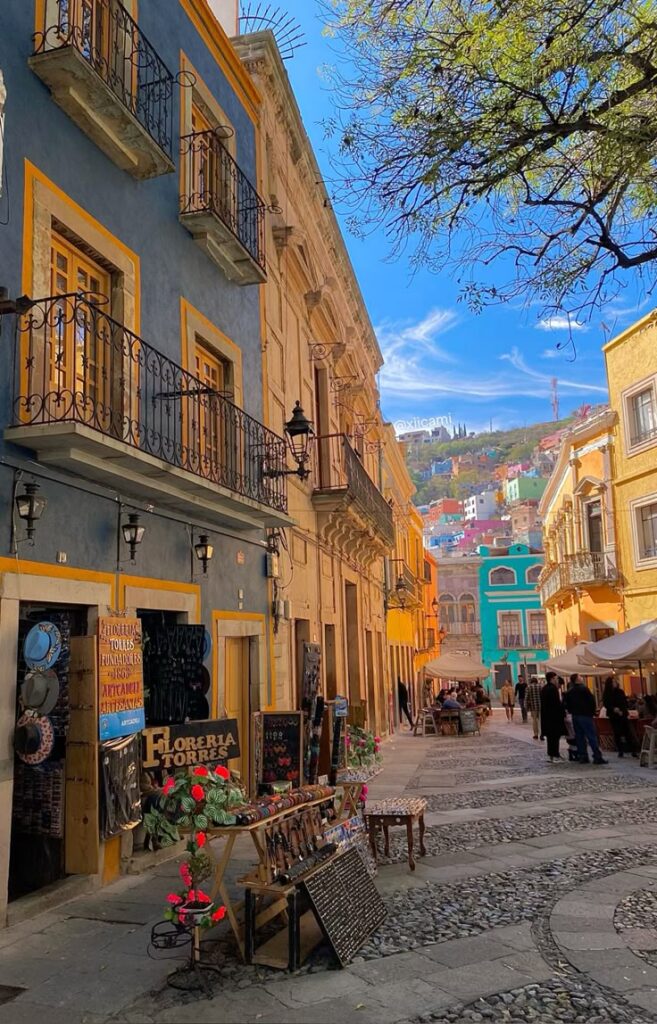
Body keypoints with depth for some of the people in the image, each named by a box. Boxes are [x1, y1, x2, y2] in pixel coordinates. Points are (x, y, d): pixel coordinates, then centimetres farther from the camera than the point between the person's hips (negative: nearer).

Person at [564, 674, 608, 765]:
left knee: (579, 737, 9)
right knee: (592, 736, -6)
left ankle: (582, 756, 8)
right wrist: (592, 712, 1)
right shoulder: (584, 689, -11)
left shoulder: (569, 692, 9)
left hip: (575, 716, 7)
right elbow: (592, 700, -13)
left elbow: (566, 703, 12)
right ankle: (597, 757, -9)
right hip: (585, 715, -7)